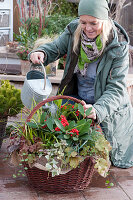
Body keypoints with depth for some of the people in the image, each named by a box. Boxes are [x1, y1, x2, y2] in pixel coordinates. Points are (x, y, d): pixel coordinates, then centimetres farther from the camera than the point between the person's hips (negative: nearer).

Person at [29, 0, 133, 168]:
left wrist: (98, 110, -45)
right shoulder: (74, 31, -13)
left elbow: (116, 88, -26)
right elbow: (55, 48, 2)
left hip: (108, 108, -3)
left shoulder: (118, 47, -24)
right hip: (78, 101, 3)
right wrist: (41, 53, -23)